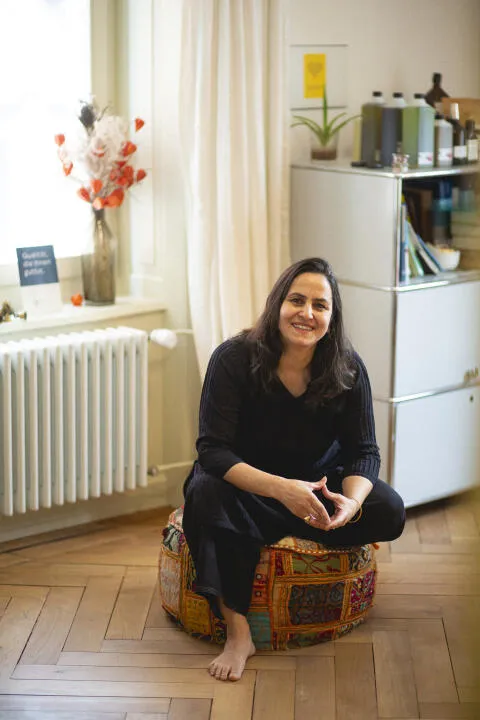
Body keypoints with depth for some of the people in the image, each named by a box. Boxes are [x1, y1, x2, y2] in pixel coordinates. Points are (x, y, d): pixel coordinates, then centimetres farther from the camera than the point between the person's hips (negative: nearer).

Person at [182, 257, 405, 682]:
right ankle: (237, 633, -33)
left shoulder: (347, 368, -14)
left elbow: (363, 451, -11)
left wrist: (351, 502, -36)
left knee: (389, 514, -22)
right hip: (244, 483, -2)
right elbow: (213, 451, -27)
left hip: (317, 482, 2)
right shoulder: (235, 359, -22)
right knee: (206, 493, -36)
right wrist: (281, 489, -44)